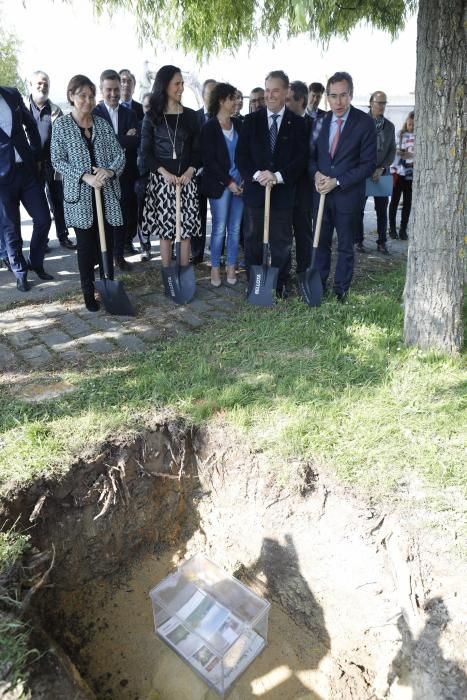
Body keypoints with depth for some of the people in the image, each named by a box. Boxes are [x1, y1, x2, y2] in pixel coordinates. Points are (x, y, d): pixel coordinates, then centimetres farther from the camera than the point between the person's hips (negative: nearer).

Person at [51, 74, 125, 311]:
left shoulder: (102, 124, 9)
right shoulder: (61, 125, 1)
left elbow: (119, 154, 5)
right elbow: (57, 160, -5)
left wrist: (109, 170, -15)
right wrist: (84, 176, -18)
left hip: (106, 193, 3)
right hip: (80, 195, -2)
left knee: (107, 243, 5)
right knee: (85, 244, 2)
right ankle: (88, 293, 13)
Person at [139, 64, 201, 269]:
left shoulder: (190, 115, 10)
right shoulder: (151, 117, 4)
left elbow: (197, 149, 9)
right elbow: (145, 152, 2)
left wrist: (190, 171, -9)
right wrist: (165, 173, -13)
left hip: (186, 179, 1)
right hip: (161, 179, -1)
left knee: (186, 229, -2)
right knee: (165, 229, 0)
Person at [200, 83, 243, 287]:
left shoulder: (238, 124, 10)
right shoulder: (209, 128, -3)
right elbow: (209, 161, -7)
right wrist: (228, 182, -11)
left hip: (240, 183, 4)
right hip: (220, 184, -4)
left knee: (235, 228, 5)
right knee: (219, 228, -1)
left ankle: (231, 267, 15)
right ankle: (215, 268, 10)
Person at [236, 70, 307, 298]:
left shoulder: (297, 123, 4)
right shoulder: (251, 120, 7)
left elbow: (301, 157, -3)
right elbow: (241, 155, 2)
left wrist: (278, 176, -17)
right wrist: (256, 175, -16)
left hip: (283, 191, -1)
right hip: (255, 189, 1)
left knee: (281, 241, 5)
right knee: (253, 240, 6)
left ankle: (280, 285, 16)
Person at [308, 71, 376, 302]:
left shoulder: (365, 123, -8)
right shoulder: (320, 121, 6)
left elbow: (368, 164, -10)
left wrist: (337, 181, -17)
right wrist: (316, 174, -9)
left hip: (348, 194, -3)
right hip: (321, 192, 4)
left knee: (345, 246, 8)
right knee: (320, 242, 10)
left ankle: (341, 290, 20)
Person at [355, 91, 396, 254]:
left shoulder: (389, 126, 8)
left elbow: (392, 151, 7)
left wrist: (381, 168, -9)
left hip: (381, 173, 3)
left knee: (382, 210, 3)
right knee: (359, 209, 2)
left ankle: (381, 242, 10)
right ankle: (358, 241, 12)